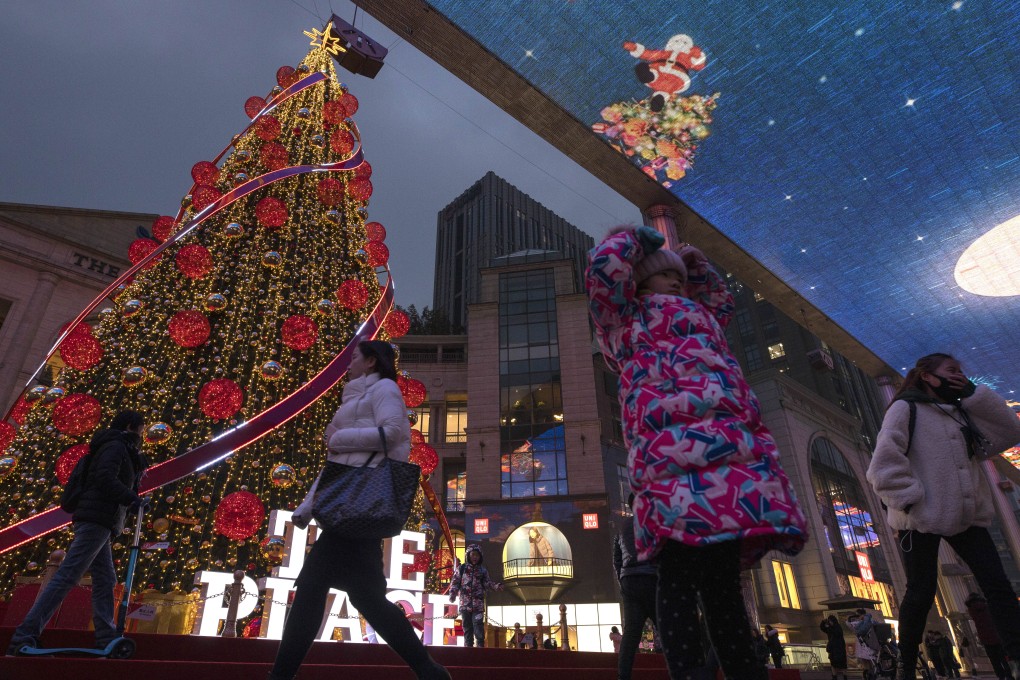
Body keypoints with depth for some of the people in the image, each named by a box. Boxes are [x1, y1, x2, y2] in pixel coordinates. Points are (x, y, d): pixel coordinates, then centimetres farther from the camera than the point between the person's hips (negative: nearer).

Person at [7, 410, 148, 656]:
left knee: (105, 580, 7)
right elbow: (105, 478, -19)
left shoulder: (120, 451, 25)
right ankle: (24, 636, -11)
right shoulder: (115, 446, -4)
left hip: (99, 524, 10)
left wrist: (138, 469, 15)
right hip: (96, 520, -10)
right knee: (67, 576, -12)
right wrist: (131, 498, -15)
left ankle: (107, 640, 7)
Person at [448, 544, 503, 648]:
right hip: (465, 603, 1)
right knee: (467, 627, 8)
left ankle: (480, 645, -7)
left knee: (478, 625, -10)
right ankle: (468, 646, 16)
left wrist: (496, 586, -12)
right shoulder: (461, 568, 7)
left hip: (478, 603, -1)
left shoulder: (483, 570, 10)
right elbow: (455, 582, 5)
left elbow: (487, 583, 6)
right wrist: (453, 594, -10)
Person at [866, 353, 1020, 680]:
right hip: (923, 518, -7)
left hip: (966, 515, 7)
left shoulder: (961, 412, 21)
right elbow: (885, 460, -12)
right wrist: (909, 501, -19)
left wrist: (973, 392, 8)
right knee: (921, 593, -1)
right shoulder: (905, 408, -3)